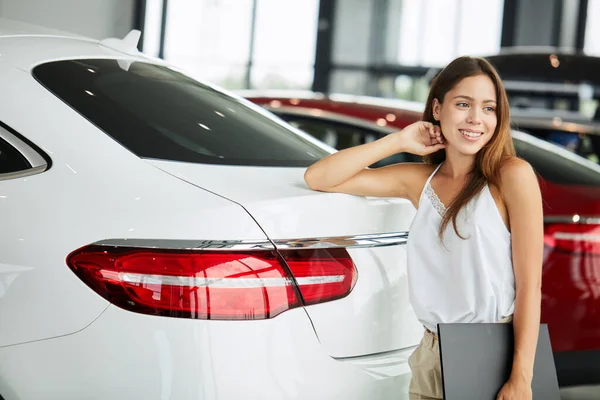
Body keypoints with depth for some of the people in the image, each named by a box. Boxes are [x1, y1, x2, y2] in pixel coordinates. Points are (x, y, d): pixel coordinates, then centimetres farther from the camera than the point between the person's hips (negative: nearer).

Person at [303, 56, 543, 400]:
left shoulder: (512, 175, -9)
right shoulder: (419, 180, 4)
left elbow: (530, 284, -11)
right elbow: (318, 178, 1)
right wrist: (399, 141, -5)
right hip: (432, 356, 4)